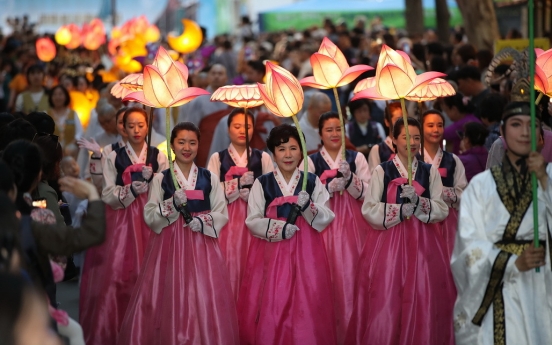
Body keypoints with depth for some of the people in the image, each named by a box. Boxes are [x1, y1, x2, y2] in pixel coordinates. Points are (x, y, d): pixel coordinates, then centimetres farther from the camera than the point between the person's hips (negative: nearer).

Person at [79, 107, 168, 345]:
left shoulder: (158, 157, 7)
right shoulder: (114, 157, 4)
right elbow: (107, 195, -3)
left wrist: (150, 180, -15)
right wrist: (131, 190, -18)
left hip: (149, 219, 1)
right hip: (121, 220, -1)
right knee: (117, 273, -7)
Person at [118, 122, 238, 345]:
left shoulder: (209, 178, 8)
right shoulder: (161, 179, 4)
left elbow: (222, 214, 6)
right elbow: (149, 216, -2)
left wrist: (204, 221, -12)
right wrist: (173, 205, -17)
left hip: (202, 245, 1)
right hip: (169, 244, -1)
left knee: (204, 301, -3)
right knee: (170, 299, -3)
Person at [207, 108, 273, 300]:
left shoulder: (263, 158, 9)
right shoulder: (218, 158, 6)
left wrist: (252, 195, -15)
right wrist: (240, 183, -12)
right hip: (228, 219, -1)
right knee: (230, 264, -3)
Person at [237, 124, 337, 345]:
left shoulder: (312, 182, 6)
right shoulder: (262, 183, 4)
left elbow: (326, 219, 2)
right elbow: (252, 221, -1)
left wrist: (308, 207, -18)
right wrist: (277, 228, -17)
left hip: (305, 252, 1)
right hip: (271, 252, 0)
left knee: (306, 307, -2)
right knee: (270, 307, -3)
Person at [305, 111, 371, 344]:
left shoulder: (357, 158, 8)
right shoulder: (311, 161, 5)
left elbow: (368, 194, -2)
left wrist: (349, 178, -17)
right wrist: (330, 187, -18)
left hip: (352, 225, 1)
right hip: (323, 226, -1)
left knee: (350, 277, -2)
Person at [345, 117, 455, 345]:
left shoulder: (430, 172, 9)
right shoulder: (382, 171, 3)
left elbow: (442, 210, 0)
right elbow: (369, 210, -6)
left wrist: (418, 201, -15)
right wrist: (399, 210, -16)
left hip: (422, 242, 2)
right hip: (388, 241, -2)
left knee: (422, 302, -1)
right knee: (385, 303, -5)